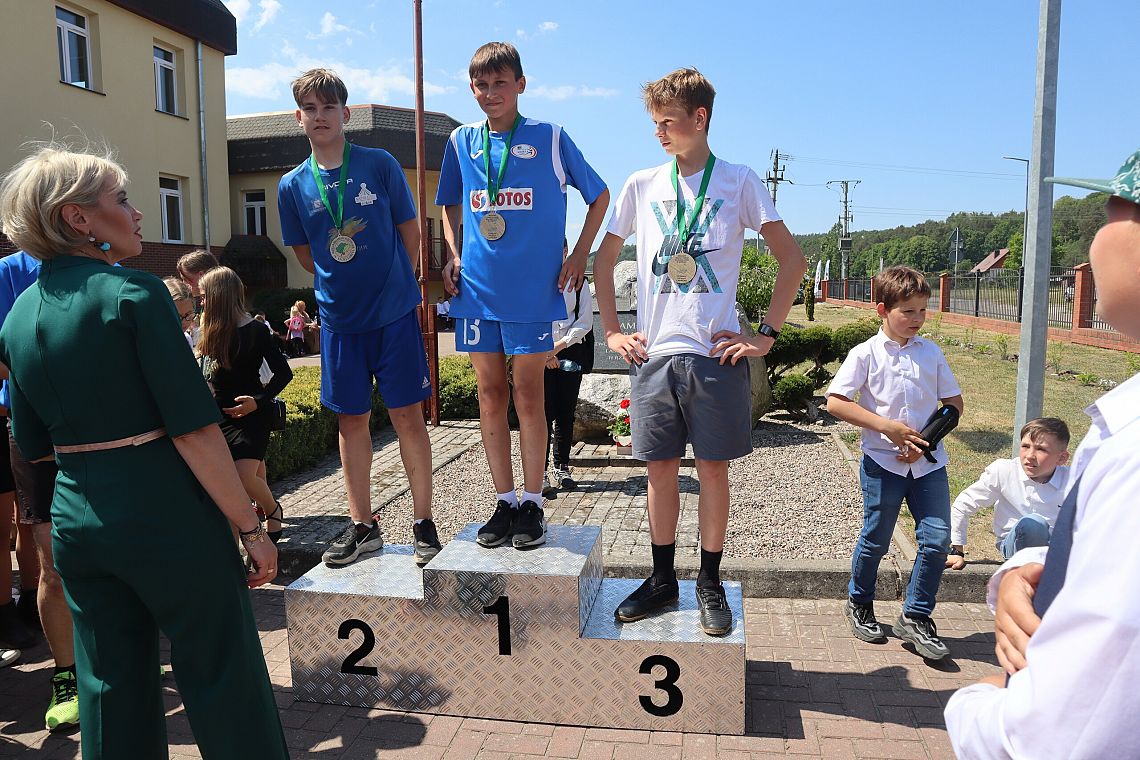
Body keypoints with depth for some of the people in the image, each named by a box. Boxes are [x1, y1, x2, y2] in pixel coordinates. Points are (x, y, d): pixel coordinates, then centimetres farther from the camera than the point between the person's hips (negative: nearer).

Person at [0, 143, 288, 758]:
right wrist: (251, 527, -13)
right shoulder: (134, 293, -14)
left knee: (112, 689, 18)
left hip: (76, 519, 7)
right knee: (222, 683, 6)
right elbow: (194, 428, -19)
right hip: (165, 517, -7)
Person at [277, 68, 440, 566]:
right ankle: (363, 526, 22)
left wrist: (393, 286, 7)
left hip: (394, 312, -2)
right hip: (339, 319, 3)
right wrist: (341, 284, 8)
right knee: (351, 419, 9)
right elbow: (306, 256, 14)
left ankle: (423, 523, 12)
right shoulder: (293, 185, 3)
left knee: (407, 415, 0)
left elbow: (410, 232, 4)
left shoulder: (380, 164, -3)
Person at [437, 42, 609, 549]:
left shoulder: (549, 138, 1)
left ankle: (532, 504, 12)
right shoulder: (462, 142, 10)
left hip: (534, 289, -3)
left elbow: (599, 195, 9)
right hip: (476, 288, 4)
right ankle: (504, 502, 17)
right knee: (490, 394, 6)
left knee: (528, 394, 0)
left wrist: (579, 256, 1)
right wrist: (453, 256, 7)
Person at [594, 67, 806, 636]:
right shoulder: (642, 185, 8)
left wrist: (766, 334, -4)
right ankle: (662, 579, 22)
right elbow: (603, 260, 16)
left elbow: (792, 260, 2)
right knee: (660, 468, 7)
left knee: (713, 467, 4)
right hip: (654, 353, 2)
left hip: (717, 353, -2)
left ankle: (710, 584, 19)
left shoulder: (739, 182, 2)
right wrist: (612, 332, 8)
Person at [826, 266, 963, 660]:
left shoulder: (931, 352, 6)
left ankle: (915, 616, 16)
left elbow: (954, 403, 9)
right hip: (883, 462, -3)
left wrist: (927, 439, -7)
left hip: (928, 461, 3)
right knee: (875, 540, 8)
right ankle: (859, 604, 32)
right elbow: (835, 402, -11)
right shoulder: (866, 354, -5)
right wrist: (887, 426, -17)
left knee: (937, 539, -3)